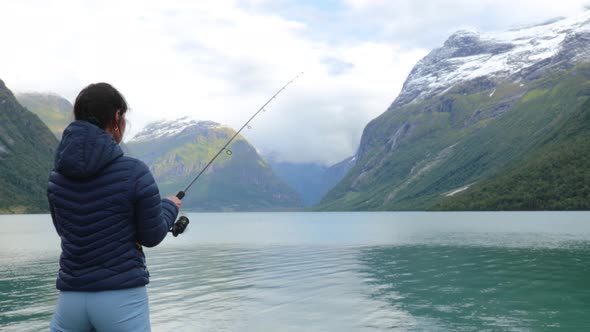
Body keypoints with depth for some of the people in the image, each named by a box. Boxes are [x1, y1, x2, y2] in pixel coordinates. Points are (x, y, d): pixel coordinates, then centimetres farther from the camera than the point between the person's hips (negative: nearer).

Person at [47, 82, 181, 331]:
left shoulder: (57, 176, 2)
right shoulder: (134, 172, -13)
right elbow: (151, 237, -2)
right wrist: (169, 207, 17)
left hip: (71, 298, 4)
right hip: (123, 298, -4)